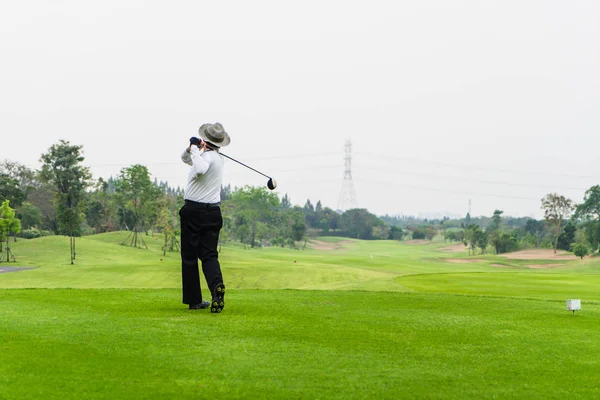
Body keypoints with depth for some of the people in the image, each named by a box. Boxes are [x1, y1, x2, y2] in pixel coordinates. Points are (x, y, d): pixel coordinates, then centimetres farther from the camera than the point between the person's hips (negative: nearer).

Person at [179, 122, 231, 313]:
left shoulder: (208, 156, -12)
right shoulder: (217, 157, 15)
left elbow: (200, 169, -37)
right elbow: (185, 158, 25)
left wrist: (195, 148, -21)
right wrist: (191, 149, 3)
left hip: (193, 211, -6)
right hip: (213, 212, 7)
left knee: (189, 256, 5)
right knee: (209, 254, 3)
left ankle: (194, 300, 7)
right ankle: (217, 285, -25)